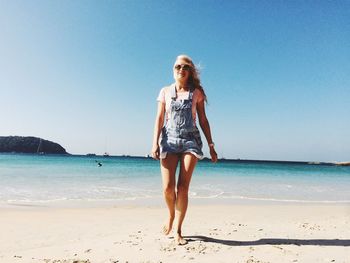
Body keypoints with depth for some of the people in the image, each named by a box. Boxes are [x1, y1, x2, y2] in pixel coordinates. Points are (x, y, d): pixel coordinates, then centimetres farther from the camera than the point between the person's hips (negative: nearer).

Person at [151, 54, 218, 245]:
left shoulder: (196, 93, 9)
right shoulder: (165, 92, 10)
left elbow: (203, 120, 9)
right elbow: (159, 118, 5)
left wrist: (211, 146, 5)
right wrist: (155, 143, -7)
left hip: (191, 140, 0)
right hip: (169, 140, 0)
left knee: (183, 187, -5)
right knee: (168, 187, -8)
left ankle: (178, 231, 9)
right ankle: (171, 215, 25)